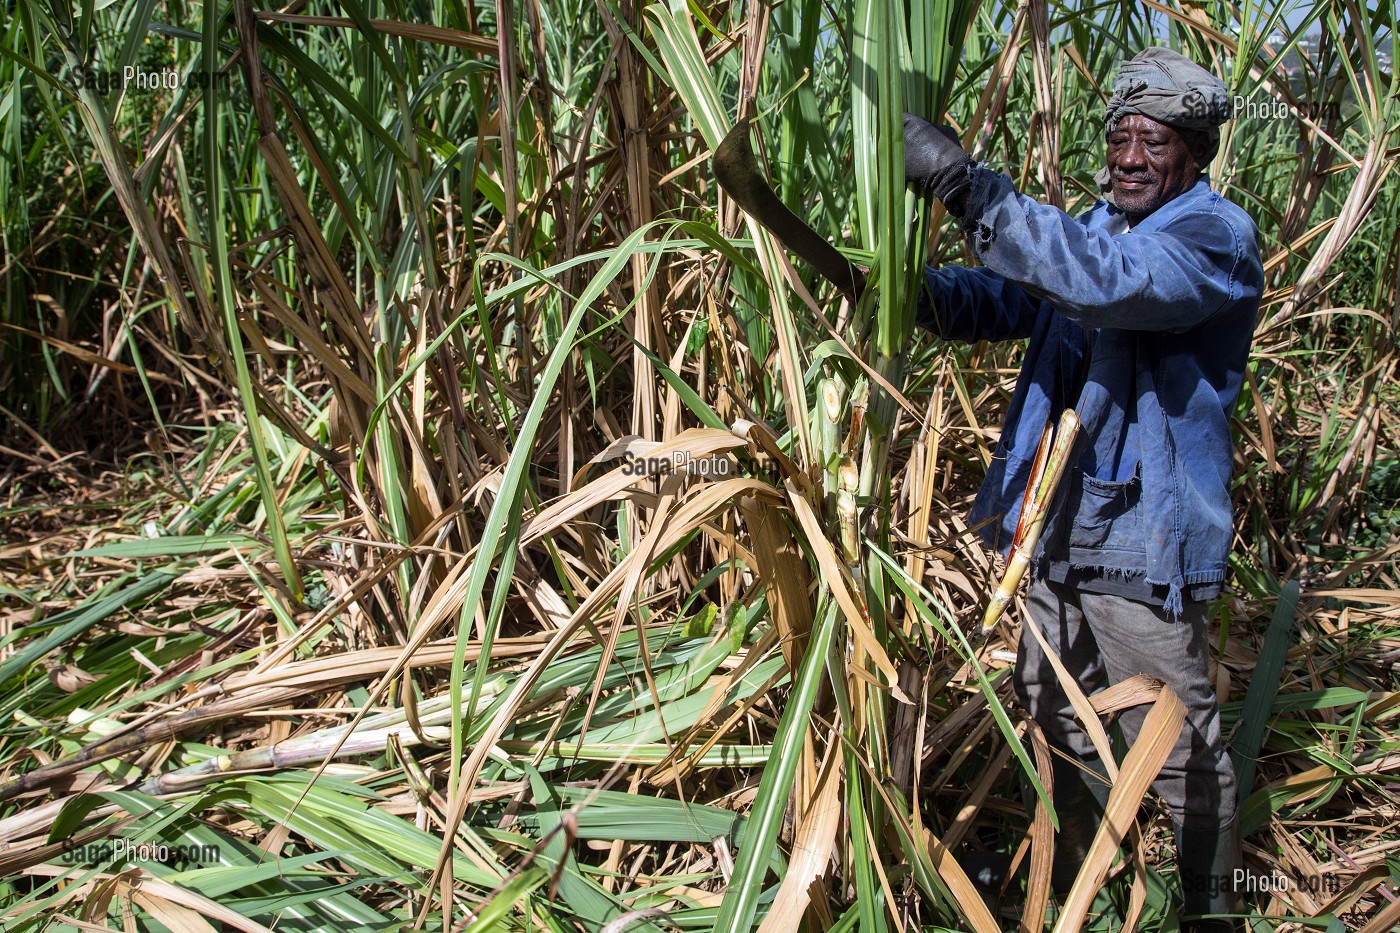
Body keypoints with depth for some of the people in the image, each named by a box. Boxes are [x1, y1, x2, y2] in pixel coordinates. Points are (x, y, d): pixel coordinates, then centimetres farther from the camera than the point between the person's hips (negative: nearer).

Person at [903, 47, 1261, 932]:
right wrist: (924, 292, -14)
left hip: (1146, 539, -8)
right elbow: (1009, 294, 9)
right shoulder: (1098, 227, 14)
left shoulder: (1217, 235, -13)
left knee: (1179, 745, 6)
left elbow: (1109, 279, -32)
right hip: (1060, 528, 8)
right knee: (1054, 716, 19)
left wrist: (969, 185, -36)